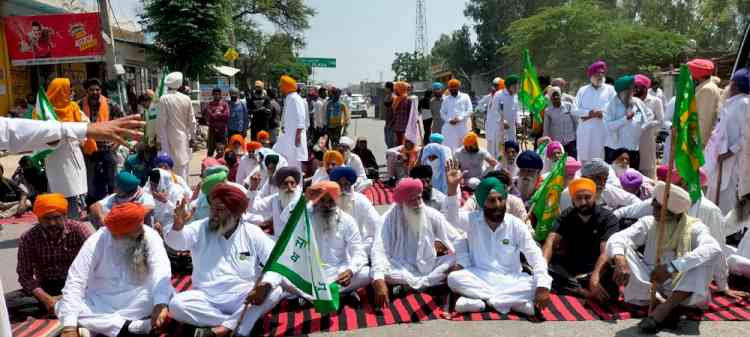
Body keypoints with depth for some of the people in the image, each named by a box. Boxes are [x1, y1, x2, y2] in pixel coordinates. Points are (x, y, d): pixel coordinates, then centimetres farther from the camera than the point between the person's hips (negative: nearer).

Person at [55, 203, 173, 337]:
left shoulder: (150, 236, -14)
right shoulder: (96, 242, -14)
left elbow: (161, 270, -27)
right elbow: (75, 282, -18)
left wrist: (160, 304, -46)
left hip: (135, 302, -1)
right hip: (100, 303, 1)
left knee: (166, 293, -29)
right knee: (62, 307, -24)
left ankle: (99, 325, -25)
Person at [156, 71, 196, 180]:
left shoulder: (164, 99, -11)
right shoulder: (186, 98, -2)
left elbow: (161, 121, -10)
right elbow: (192, 120, 2)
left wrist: (159, 137, -1)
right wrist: (192, 136, 12)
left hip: (171, 138, -3)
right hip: (184, 136, 4)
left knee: (172, 166, 1)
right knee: (184, 164, 13)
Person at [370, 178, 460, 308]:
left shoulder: (432, 215, -6)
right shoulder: (390, 218, -13)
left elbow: (456, 240, -6)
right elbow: (379, 250, -23)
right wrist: (379, 280, -39)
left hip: (429, 268, 3)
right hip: (402, 269, -2)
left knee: (457, 258, -21)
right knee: (383, 269, -32)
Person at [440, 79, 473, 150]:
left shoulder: (465, 97, 9)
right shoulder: (446, 99, 15)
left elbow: (469, 110, 1)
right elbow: (442, 113, 12)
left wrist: (460, 118, -12)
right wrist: (449, 120, -7)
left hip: (462, 126, -1)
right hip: (449, 126, 1)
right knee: (449, 147, -4)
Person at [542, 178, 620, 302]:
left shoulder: (608, 218, -6)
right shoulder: (566, 216, 3)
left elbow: (607, 251, -21)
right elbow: (551, 242, -12)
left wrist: (595, 277, -40)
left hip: (596, 271, -2)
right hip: (570, 271, 3)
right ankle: (587, 293, -28)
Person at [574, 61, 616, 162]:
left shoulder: (610, 89, 7)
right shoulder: (582, 90, 11)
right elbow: (576, 110, 3)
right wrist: (590, 112, -13)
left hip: (603, 130, -1)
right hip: (586, 130, 1)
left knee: (601, 159, -2)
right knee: (584, 158, 2)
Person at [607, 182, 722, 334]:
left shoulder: (694, 227, -7)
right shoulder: (648, 223, 0)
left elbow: (714, 249, -29)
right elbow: (616, 239, -16)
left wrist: (672, 267, -40)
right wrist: (620, 260, -39)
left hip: (682, 290, -1)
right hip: (649, 285, 2)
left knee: (703, 259, -26)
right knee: (624, 249, -19)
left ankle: (664, 309, -36)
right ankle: (656, 303, -31)